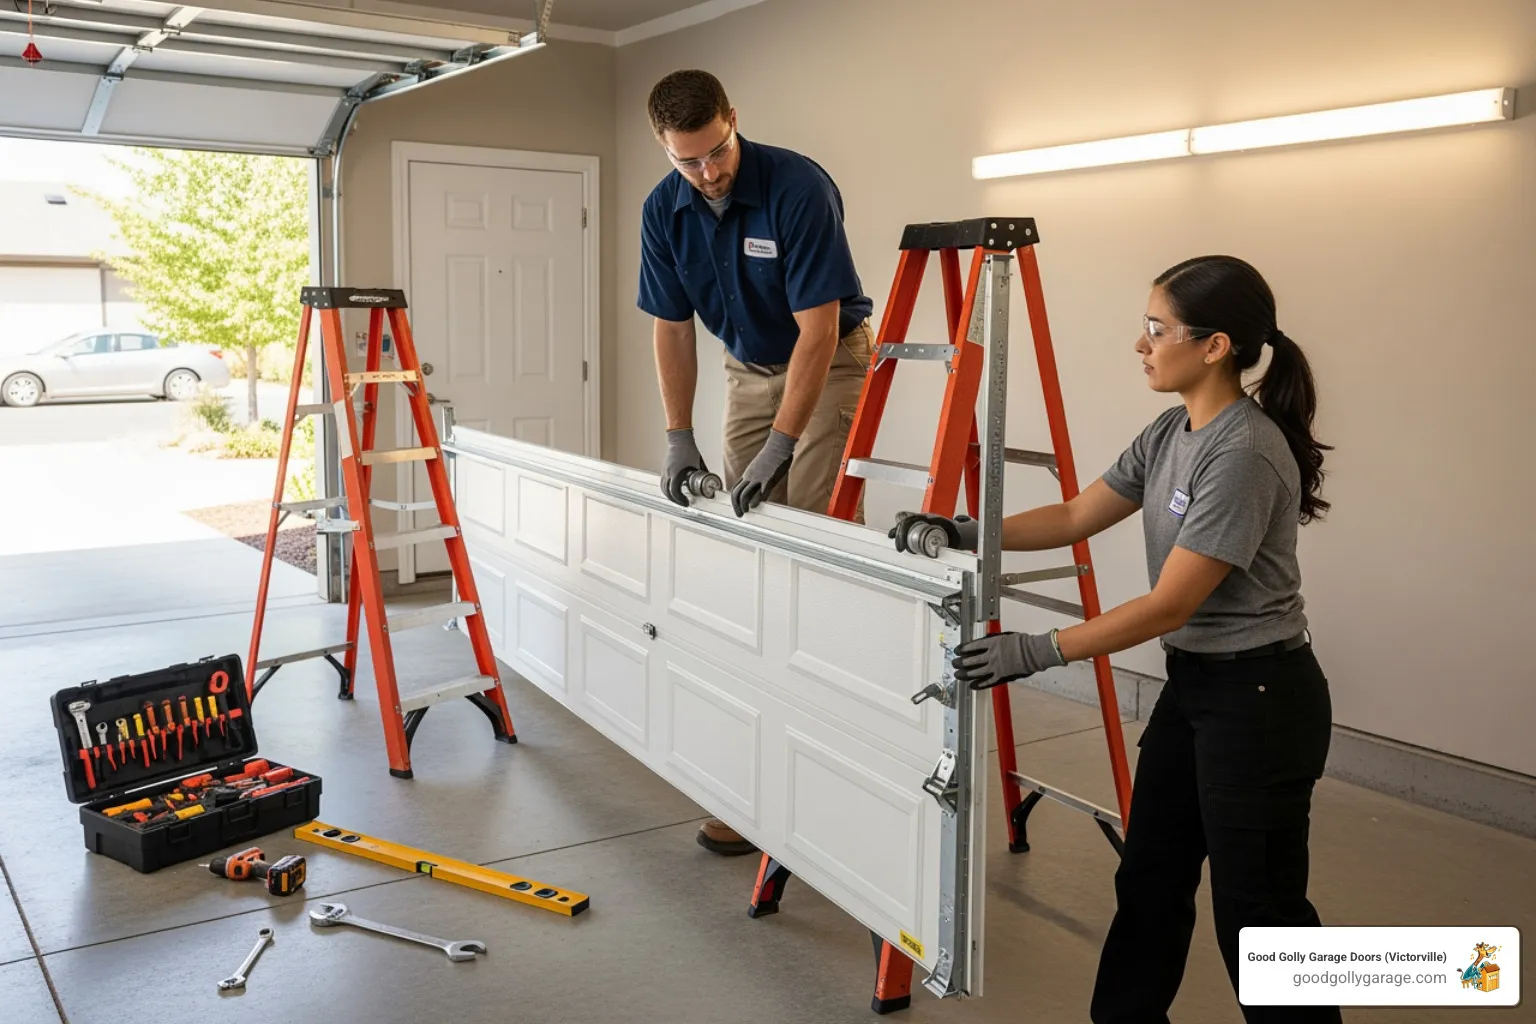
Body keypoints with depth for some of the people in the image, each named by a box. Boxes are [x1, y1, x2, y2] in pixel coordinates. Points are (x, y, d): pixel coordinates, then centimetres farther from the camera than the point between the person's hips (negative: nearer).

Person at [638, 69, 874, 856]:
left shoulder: (799, 188, -27)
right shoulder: (664, 211, -10)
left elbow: (818, 329, -28)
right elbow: (672, 327, -3)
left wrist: (781, 445, -32)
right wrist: (678, 438, -11)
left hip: (830, 362, -5)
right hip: (750, 369, 6)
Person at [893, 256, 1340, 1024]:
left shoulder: (1244, 455, -25)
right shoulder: (1171, 432, 4)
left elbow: (1169, 606, -26)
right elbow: (1076, 517, 8)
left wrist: (1039, 652, -25)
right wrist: (969, 536, -4)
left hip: (1259, 700, -9)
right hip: (1191, 685, 9)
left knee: (1256, 908, 6)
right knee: (1149, 878, 17)